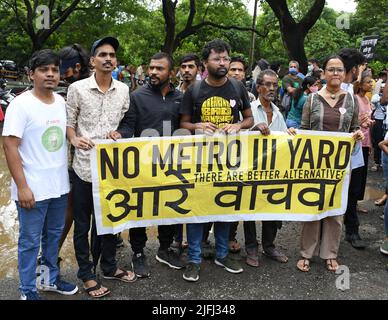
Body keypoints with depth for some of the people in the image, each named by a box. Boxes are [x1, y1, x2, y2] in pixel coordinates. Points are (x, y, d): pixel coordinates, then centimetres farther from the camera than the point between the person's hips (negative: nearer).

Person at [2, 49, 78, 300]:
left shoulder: (61, 101, 5)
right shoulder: (21, 104, -12)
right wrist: (22, 186, -18)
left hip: (59, 185, 6)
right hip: (32, 188, -6)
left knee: (54, 235, 19)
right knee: (30, 241, 7)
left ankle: (51, 279, 37)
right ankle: (28, 291, 23)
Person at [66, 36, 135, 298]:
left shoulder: (123, 90, 5)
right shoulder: (77, 88, -5)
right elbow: (69, 123, -1)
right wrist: (75, 139, -20)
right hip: (85, 165, -3)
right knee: (83, 224, 8)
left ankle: (109, 267, 35)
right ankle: (86, 274, 24)